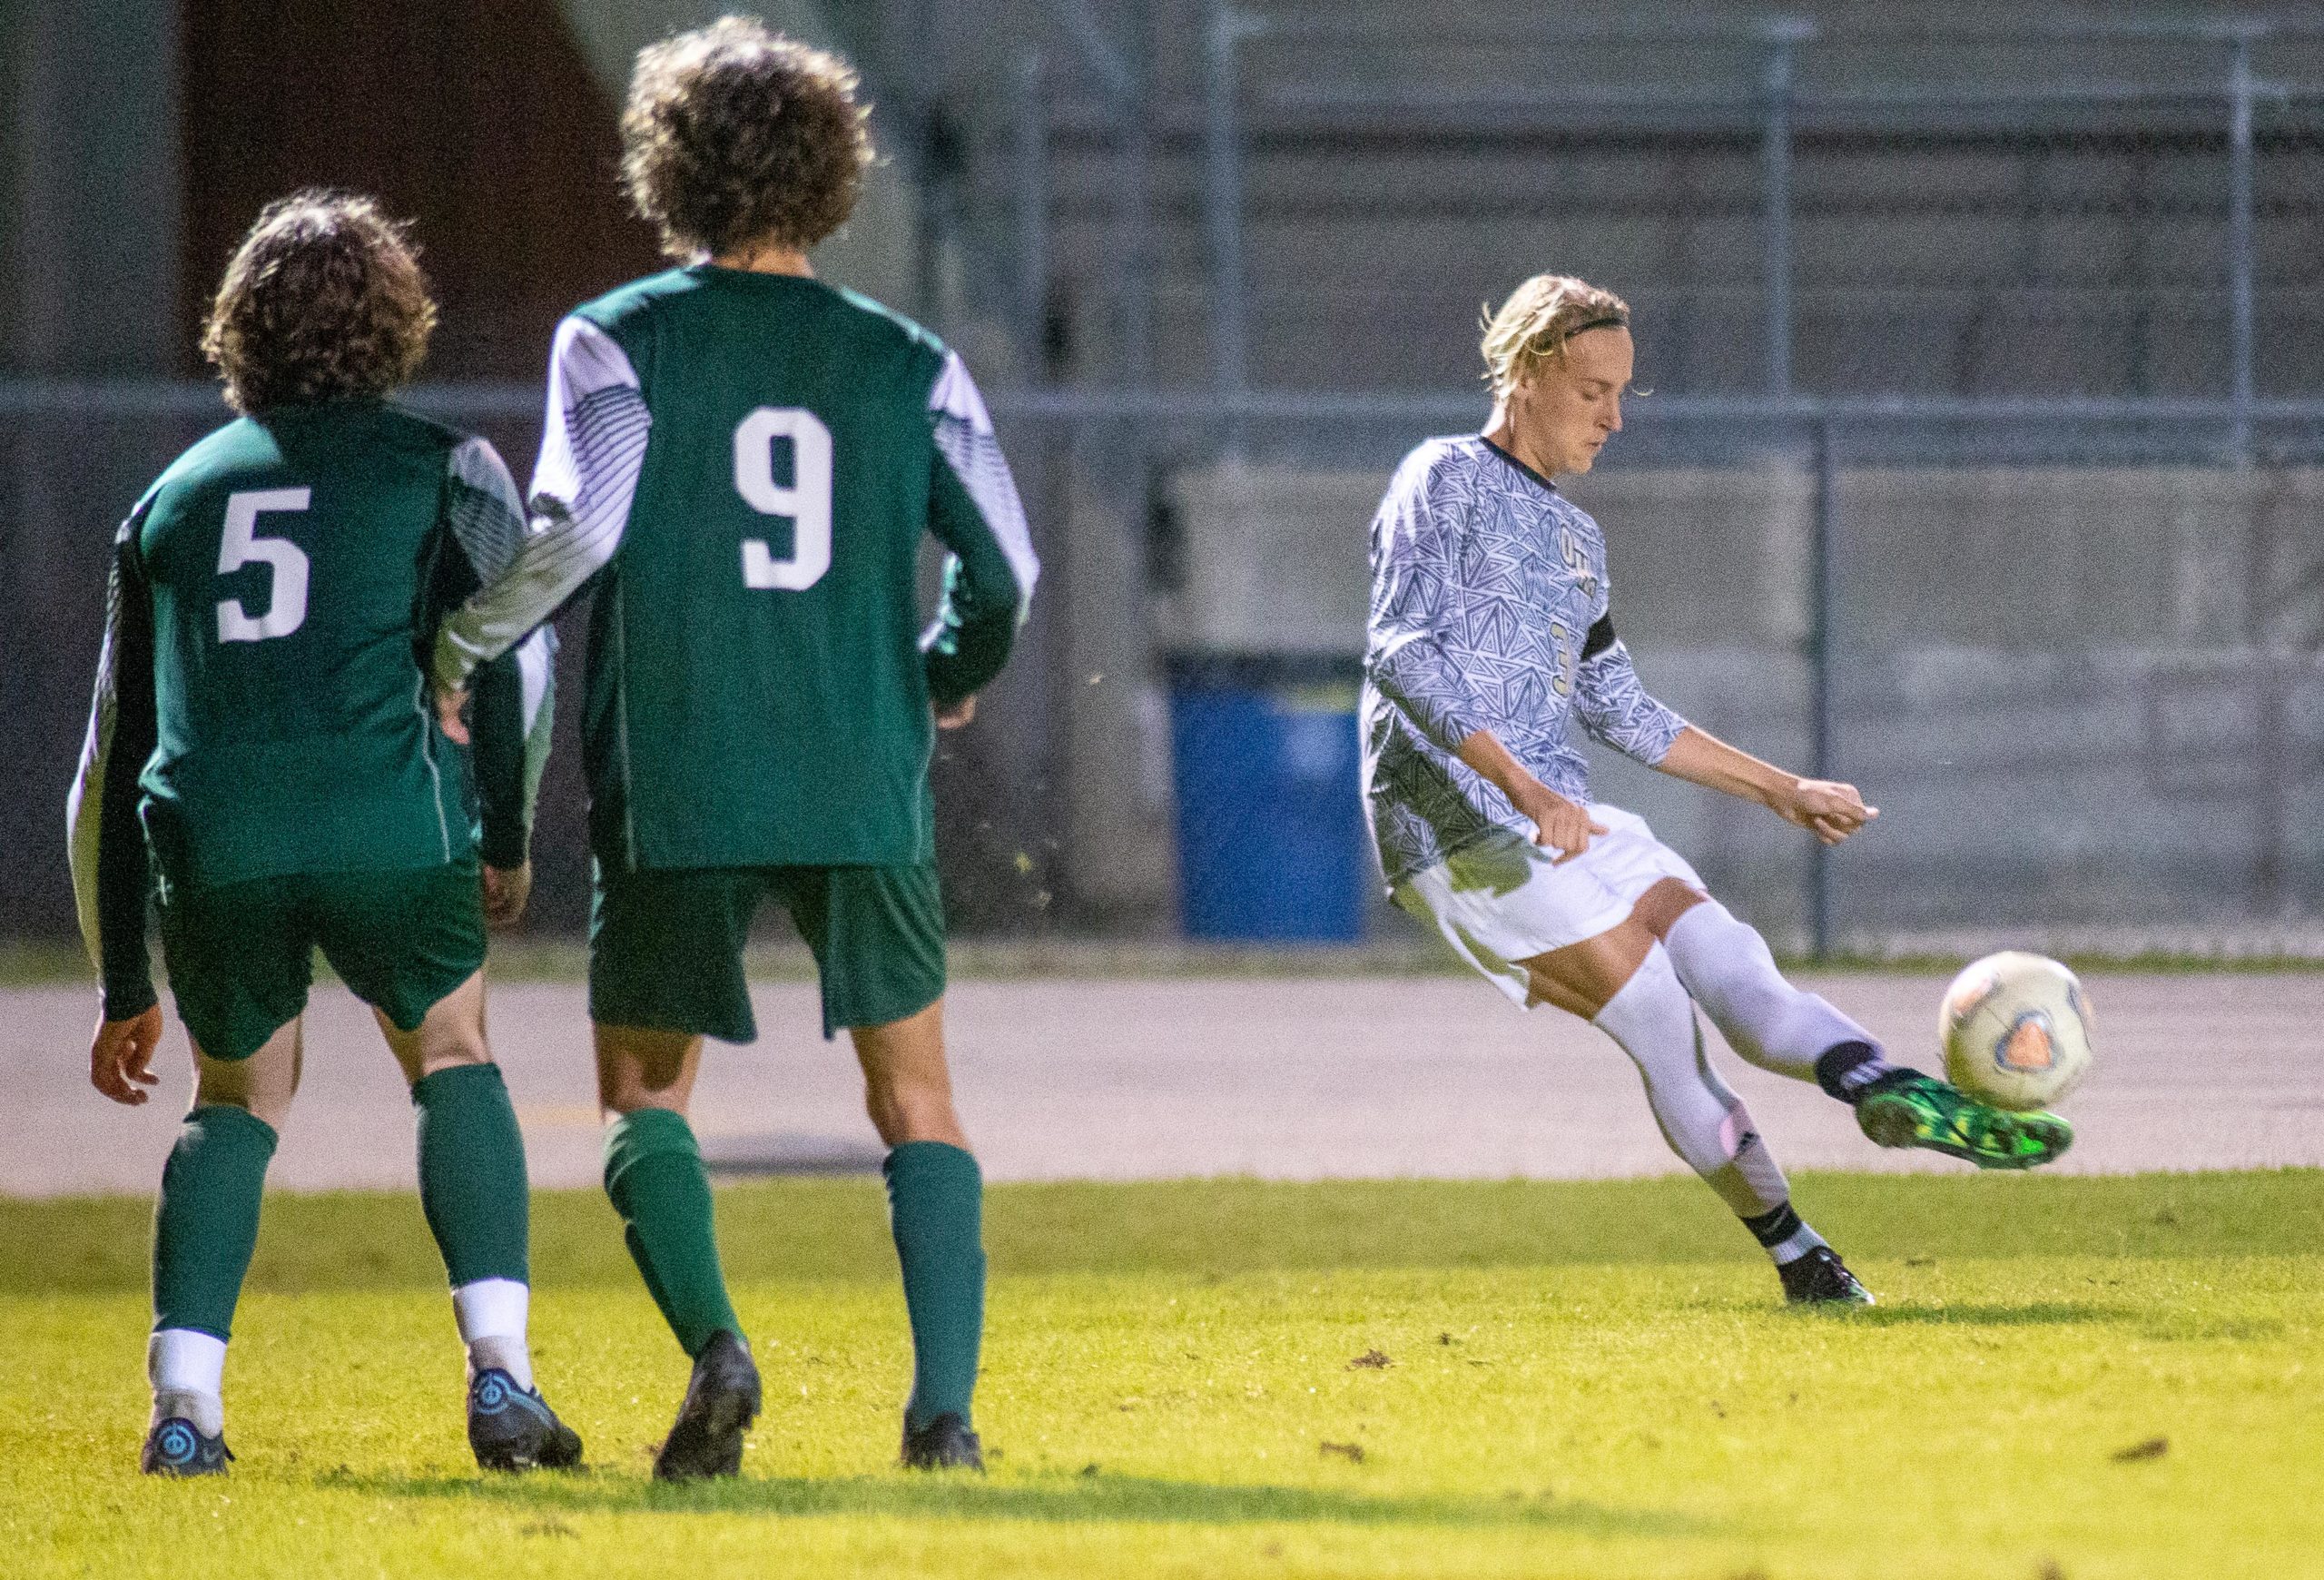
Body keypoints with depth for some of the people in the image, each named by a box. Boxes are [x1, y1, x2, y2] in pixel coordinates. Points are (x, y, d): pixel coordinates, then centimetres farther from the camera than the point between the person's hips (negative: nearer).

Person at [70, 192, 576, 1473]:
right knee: (452, 1058, 21)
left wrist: (125, 989, 33)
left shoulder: (171, 496, 26)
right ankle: (499, 1378, 6)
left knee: (237, 1097, 24)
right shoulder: (442, 468, 16)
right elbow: (512, 656, 2)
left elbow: (113, 756, 27)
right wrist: (509, 835, 18)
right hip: (389, 822, -2)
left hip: (210, 841, 2)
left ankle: (182, 1405, 8)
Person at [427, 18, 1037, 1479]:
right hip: (864, 792, 1)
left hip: (676, 793, -1)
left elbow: (576, 527, -14)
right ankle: (946, 1405, -1)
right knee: (917, 1101, 12)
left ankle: (714, 1344, -11)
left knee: (645, 1095, 13)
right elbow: (1007, 564, 3)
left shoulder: (618, 340, -1)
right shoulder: (905, 361, 5)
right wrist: (949, 677, 23)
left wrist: (459, 654, 0)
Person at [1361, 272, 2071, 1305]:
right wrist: (1524, 789, -27)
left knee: (1729, 962, -14)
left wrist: (1782, 790, 26)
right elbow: (1401, 654, -18)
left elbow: (1618, 711, 29)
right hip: (1458, 824, -9)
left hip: (1564, 822, 9)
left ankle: (1890, 1094, -35)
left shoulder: (1574, 538, 22)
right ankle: (1791, 1249, -14)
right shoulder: (1444, 484, -5)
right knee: (1657, 1015, -16)